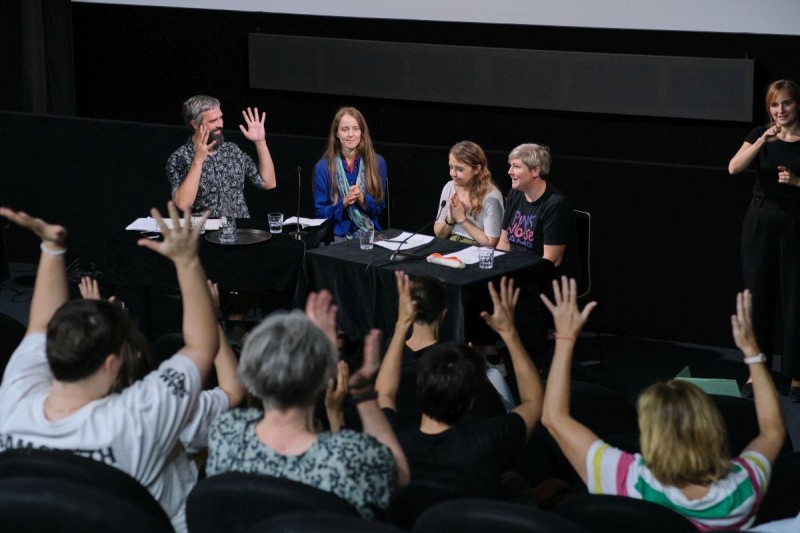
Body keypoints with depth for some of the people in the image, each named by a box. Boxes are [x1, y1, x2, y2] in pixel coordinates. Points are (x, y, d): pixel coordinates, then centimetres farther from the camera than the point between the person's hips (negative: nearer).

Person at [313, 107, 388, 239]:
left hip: (370, 233, 1)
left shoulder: (377, 162, 4)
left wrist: (363, 199, -15)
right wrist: (344, 202, -17)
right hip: (336, 235, -1)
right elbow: (321, 212, 1)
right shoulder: (323, 167, 0)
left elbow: (380, 206, 6)